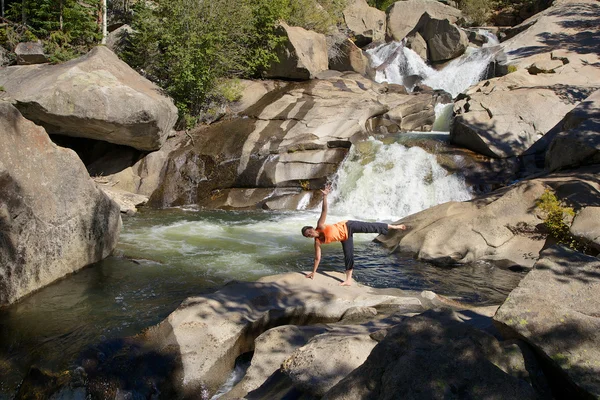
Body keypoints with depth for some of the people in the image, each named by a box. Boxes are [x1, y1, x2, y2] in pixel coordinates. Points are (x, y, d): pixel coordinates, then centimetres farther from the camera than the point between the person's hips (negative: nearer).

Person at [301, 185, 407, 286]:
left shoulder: (320, 226, -23)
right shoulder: (317, 242, -12)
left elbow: (324, 210, -29)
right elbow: (317, 258, -5)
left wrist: (324, 196, -44)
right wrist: (313, 272, -5)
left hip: (347, 227, -4)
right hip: (345, 238, 4)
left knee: (372, 227, -3)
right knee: (348, 256, 2)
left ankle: (394, 226, 10)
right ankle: (348, 280, 14)